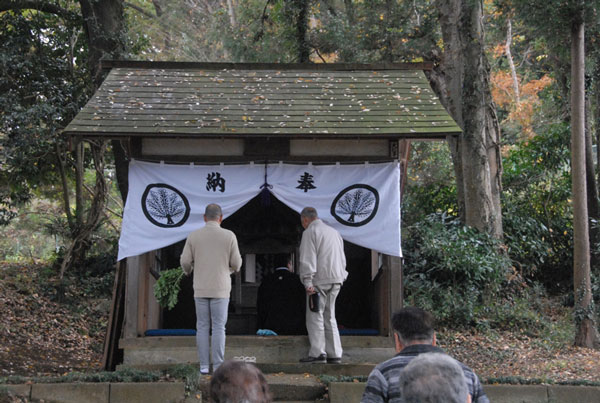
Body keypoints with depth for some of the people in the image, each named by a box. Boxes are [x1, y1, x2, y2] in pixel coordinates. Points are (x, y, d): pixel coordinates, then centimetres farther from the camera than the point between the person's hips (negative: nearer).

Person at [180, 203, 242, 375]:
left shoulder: (194, 236, 0)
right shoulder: (229, 236, -5)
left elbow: (185, 261, -1)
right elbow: (236, 264, -3)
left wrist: (188, 270, 23)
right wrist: (232, 268, 21)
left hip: (200, 289, 2)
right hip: (220, 289, -2)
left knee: (202, 327, 7)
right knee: (219, 328, 2)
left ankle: (204, 365, 6)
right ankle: (218, 366, 0)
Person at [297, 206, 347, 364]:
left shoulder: (310, 232, -4)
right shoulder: (334, 232, 21)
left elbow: (308, 259, -13)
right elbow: (342, 258, 22)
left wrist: (308, 282, -17)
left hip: (320, 280, -8)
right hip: (336, 280, 8)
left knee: (315, 317, -5)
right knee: (330, 317, 11)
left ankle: (318, 353, -10)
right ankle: (335, 354, 8)